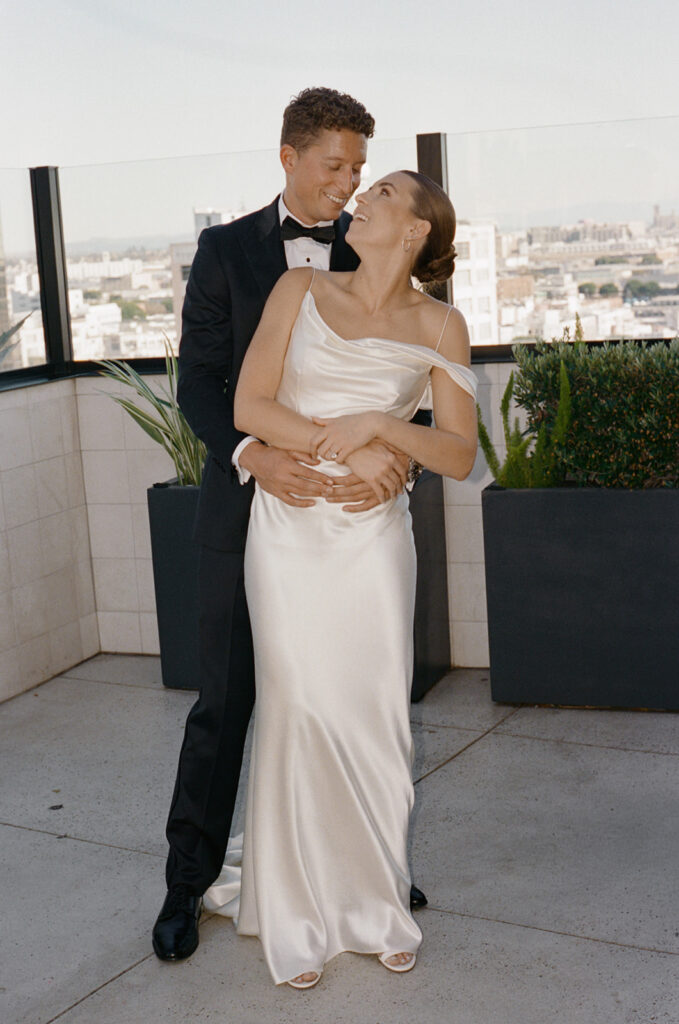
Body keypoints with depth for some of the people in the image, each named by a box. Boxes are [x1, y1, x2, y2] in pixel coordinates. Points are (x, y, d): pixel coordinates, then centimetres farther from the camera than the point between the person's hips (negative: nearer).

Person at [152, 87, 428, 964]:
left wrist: (398, 450, -21)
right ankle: (188, 881, 18)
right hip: (249, 504, -1)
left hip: (350, 505, 2)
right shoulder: (225, 250, 2)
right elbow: (197, 380, -4)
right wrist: (251, 454, -23)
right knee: (225, 701, 4)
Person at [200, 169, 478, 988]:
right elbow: (250, 407, -5)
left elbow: (459, 455, -1)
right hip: (288, 529, 0)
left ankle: (376, 905, 21)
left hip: (374, 537, 0)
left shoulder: (439, 327, 2)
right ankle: (299, 919, 13)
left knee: (374, 717, 3)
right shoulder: (302, 290, 4)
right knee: (300, 711, -2)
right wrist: (342, 448, -11)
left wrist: (378, 425, -16)